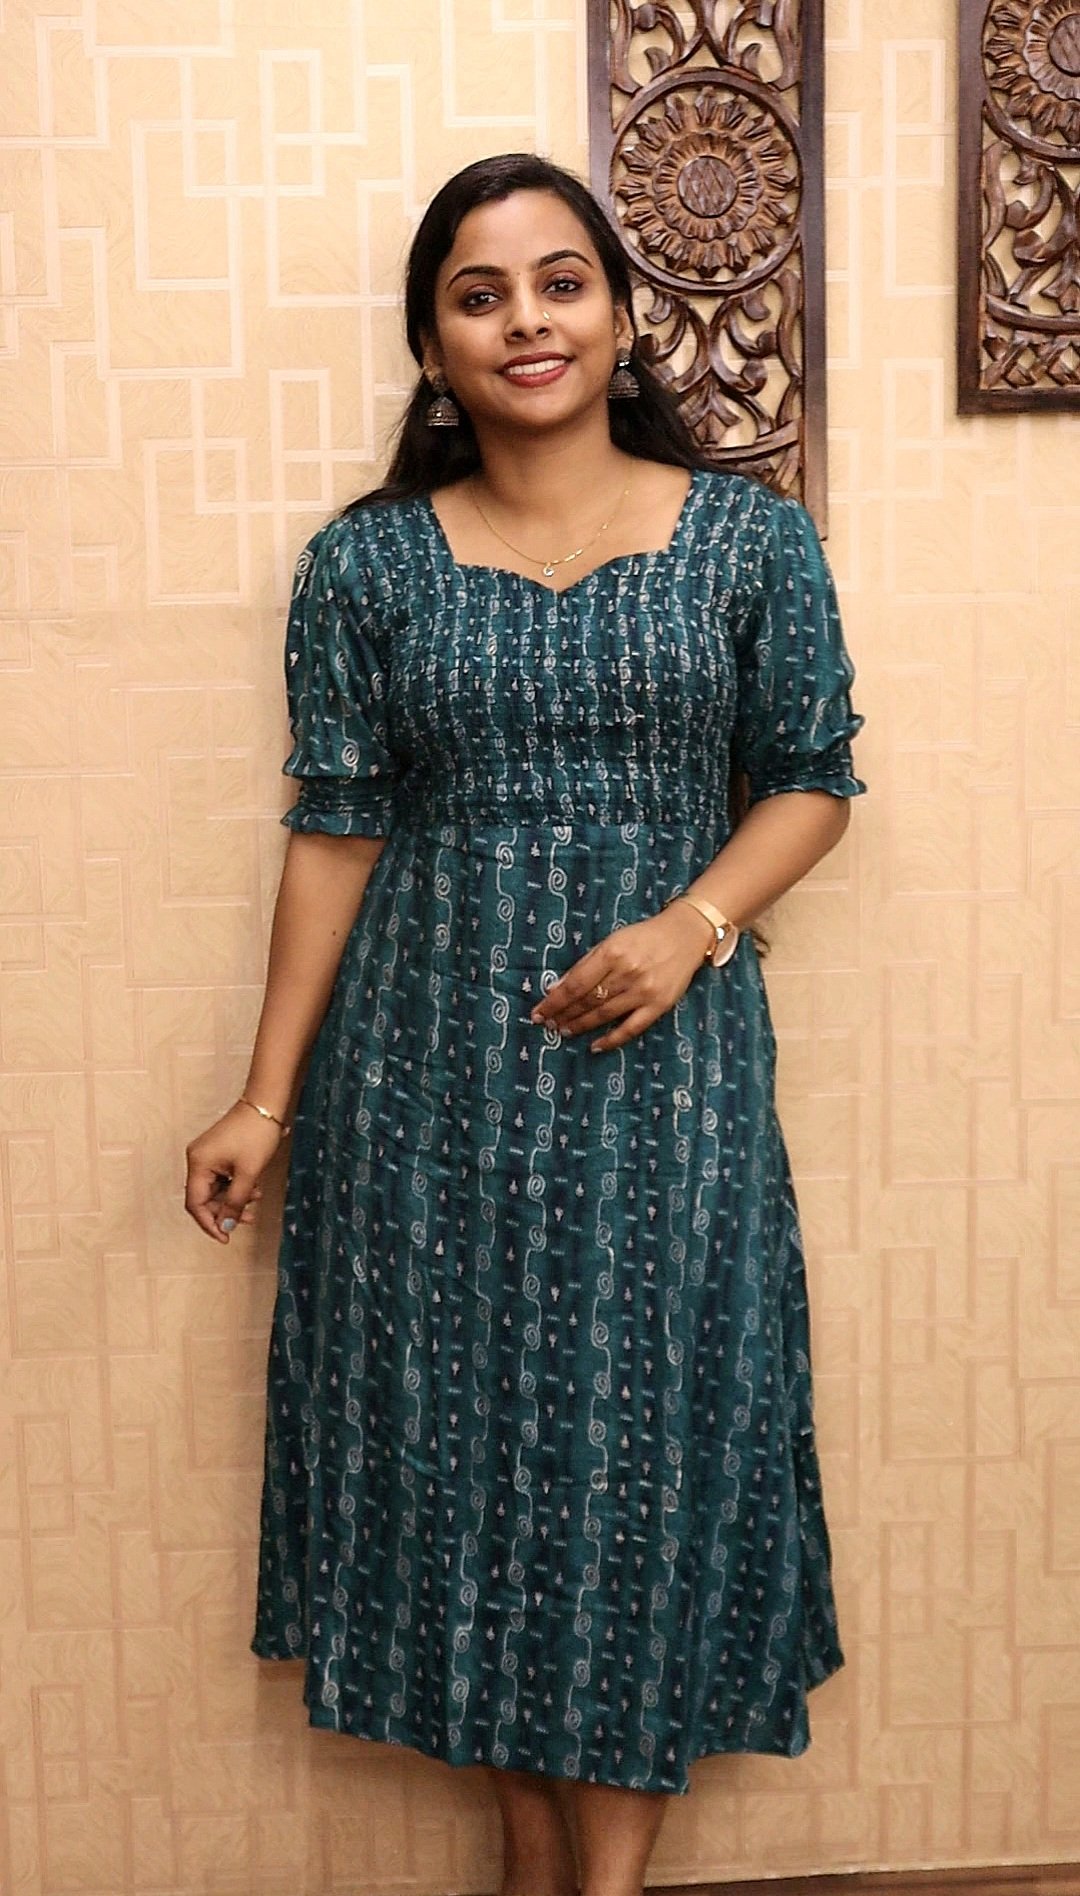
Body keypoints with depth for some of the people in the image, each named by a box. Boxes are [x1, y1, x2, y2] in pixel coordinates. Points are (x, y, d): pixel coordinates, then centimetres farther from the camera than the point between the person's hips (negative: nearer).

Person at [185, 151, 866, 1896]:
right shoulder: (365, 562, 1)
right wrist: (267, 1098, 0)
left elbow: (811, 776, 5)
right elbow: (338, 829, 2)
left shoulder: (749, 538, 0)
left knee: (650, 1430, 3)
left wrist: (693, 924, -13)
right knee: (459, 1426, 8)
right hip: (430, 1067, 1)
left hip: (662, 1061, 0)